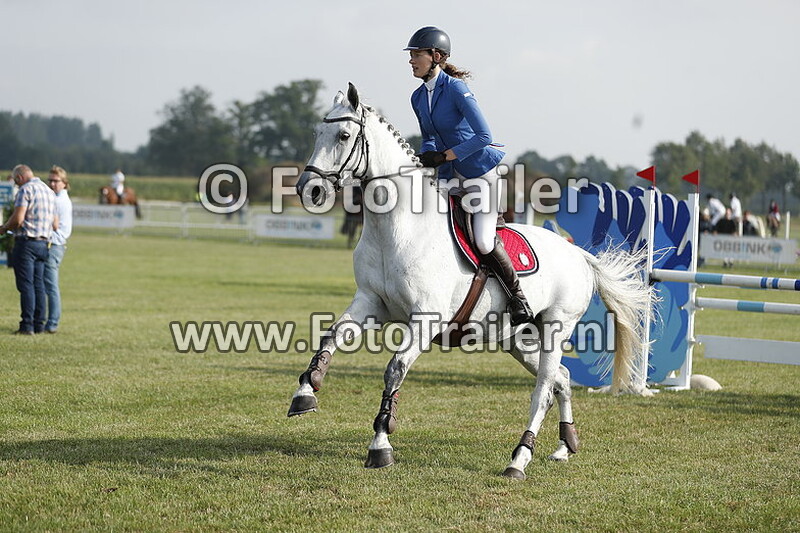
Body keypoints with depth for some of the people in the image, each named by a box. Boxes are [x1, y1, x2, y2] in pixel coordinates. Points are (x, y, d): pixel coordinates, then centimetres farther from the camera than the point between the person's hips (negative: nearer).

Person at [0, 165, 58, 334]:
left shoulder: (25, 190, -9)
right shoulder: (49, 191, 16)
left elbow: (18, 219, -18)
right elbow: (55, 225, 17)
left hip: (26, 242, -7)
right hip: (43, 243, 7)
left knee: (26, 284, -6)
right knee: (39, 284, 10)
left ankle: (27, 325, -9)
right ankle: (39, 325, 9)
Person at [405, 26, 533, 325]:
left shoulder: (456, 90, -19)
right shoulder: (418, 98, 5)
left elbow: (484, 137, -24)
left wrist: (443, 156, -24)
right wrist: (424, 158, -4)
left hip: (483, 170, -8)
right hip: (451, 175, 8)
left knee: (483, 242, -19)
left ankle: (518, 297, 0)